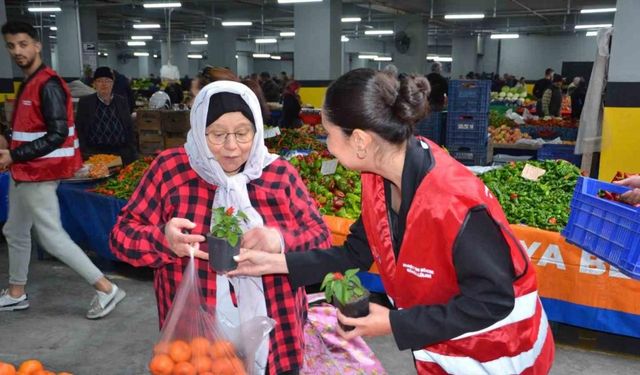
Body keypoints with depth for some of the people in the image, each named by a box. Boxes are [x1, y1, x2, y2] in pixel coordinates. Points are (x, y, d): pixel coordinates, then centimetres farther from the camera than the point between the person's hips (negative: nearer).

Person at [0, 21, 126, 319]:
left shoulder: (48, 85, -17)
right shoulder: (29, 83, 14)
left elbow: (58, 134, -25)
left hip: (39, 174, -10)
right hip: (25, 171, 10)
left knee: (52, 237, -8)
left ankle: (106, 289, -2)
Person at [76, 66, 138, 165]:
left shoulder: (122, 102, 15)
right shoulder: (84, 102, 10)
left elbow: (130, 128, 16)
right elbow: (79, 129, 8)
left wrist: (132, 149, 3)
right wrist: (84, 152, -4)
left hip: (121, 151, 2)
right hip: (94, 152, -2)